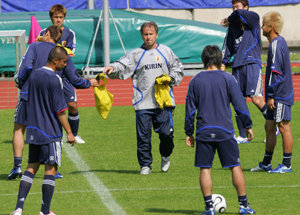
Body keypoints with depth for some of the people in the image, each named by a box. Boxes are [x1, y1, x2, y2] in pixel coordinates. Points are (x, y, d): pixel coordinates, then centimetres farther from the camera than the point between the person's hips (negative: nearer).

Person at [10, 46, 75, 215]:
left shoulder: (34, 76, 9)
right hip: (51, 132, -7)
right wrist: (69, 132, -10)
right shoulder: (54, 80, -15)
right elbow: (60, 110, -15)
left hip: (34, 131, 7)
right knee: (51, 169, 0)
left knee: (31, 167, 10)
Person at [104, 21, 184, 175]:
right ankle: (145, 165, 10)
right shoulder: (136, 54, 7)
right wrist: (113, 68, -28)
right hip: (143, 103, 0)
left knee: (166, 132, -3)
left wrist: (169, 78, -1)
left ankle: (165, 156, 25)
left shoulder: (166, 52, 12)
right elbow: (123, 65, -6)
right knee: (143, 135, -1)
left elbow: (178, 70, 19)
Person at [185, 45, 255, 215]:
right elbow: (240, 104, -2)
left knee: (205, 169, 5)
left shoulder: (195, 81, 5)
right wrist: (248, 126, 8)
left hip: (204, 132, 1)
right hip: (225, 131, -1)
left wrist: (189, 132, 15)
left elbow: (190, 109, 7)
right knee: (235, 167, 5)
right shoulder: (227, 78, -2)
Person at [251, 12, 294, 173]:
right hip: (277, 96, 10)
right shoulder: (279, 42, 16)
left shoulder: (276, 45, -16)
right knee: (269, 127, 13)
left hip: (280, 94, -10)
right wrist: (270, 96, 23)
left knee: (284, 127, -4)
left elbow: (275, 72, -20)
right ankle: (266, 164, 20)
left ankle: (286, 165, 0)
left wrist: (271, 96, -19)